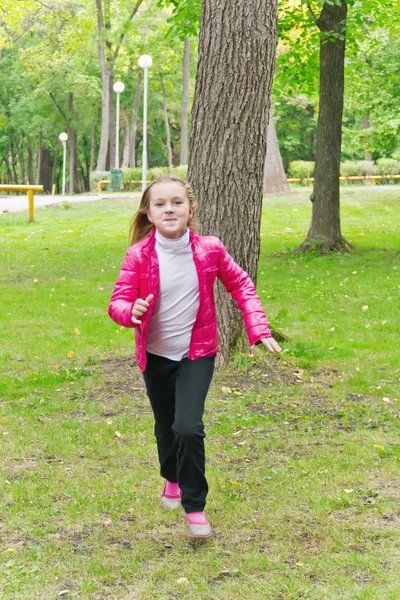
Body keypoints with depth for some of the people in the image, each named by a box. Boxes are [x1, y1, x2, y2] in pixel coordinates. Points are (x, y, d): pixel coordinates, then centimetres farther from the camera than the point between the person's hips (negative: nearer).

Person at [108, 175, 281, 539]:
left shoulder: (209, 250, -13)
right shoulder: (139, 256, -14)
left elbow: (241, 285, 0)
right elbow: (118, 301, -13)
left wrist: (259, 329, -8)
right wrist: (131, 312, -37)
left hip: (197, 353, -2)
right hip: (155, 356, 2)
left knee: (188, 428, -17)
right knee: (166, 427, 18)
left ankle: (195, 506, 1)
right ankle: (173, 478, 50)